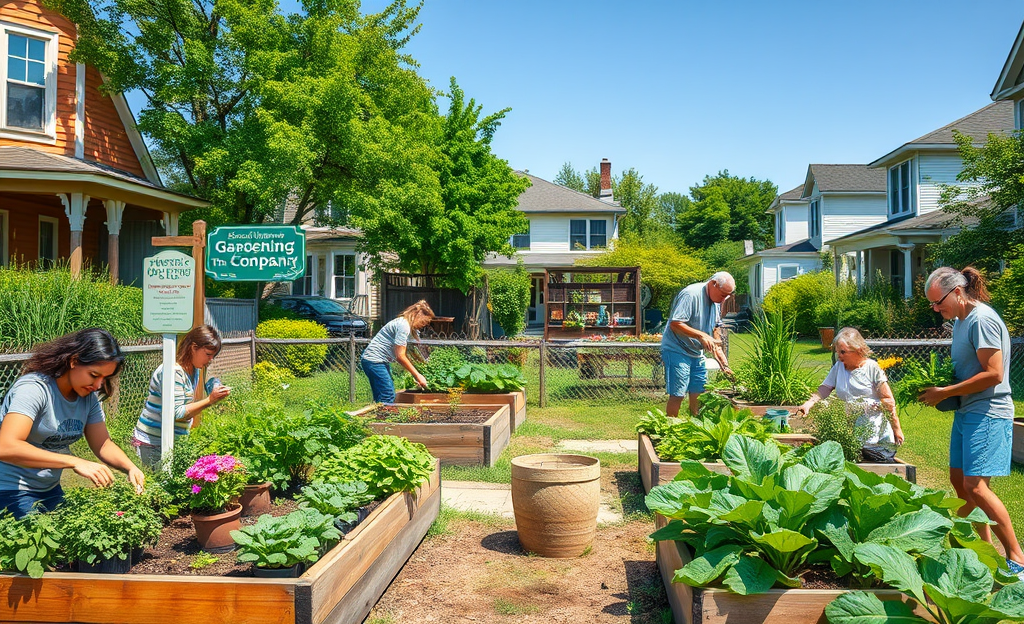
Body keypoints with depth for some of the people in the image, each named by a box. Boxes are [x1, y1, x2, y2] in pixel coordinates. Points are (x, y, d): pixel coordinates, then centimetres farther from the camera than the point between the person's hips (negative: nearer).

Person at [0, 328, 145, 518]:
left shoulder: (89, 397, -2)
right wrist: (76, 463, -40)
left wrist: (131, 468, -19)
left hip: (50, 489, 7)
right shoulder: (34, 388, -23)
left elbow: (103, 445, 1)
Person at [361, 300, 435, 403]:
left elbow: (402, 355, 16)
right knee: (387, 399, -14)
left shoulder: (405, 324, 14)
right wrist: (417, 375, -13)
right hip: (374, 360, -11)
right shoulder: (403, 325, -17)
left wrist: (415, 376, 10)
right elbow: (400, 356, -19)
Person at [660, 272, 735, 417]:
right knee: (677, 394, -9)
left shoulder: (716, 301, 9)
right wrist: (701, 336, -29)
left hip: (697, 353, 9)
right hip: (677, 350, -9)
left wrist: (718, 351, 9)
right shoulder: (690, 294, -20)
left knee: (698, 392, 9)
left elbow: (716, 328, 19)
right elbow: (675, 324, -26)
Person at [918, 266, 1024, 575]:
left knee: (975, 486, -13)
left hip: (987, 414, -10)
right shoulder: (960, 320, 14)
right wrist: (937, 383, 7)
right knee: (959, 480, 12)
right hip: (965, 412, 10)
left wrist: (945, 393, -17)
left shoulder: (982, 319, -16)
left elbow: (993, 374, -21)